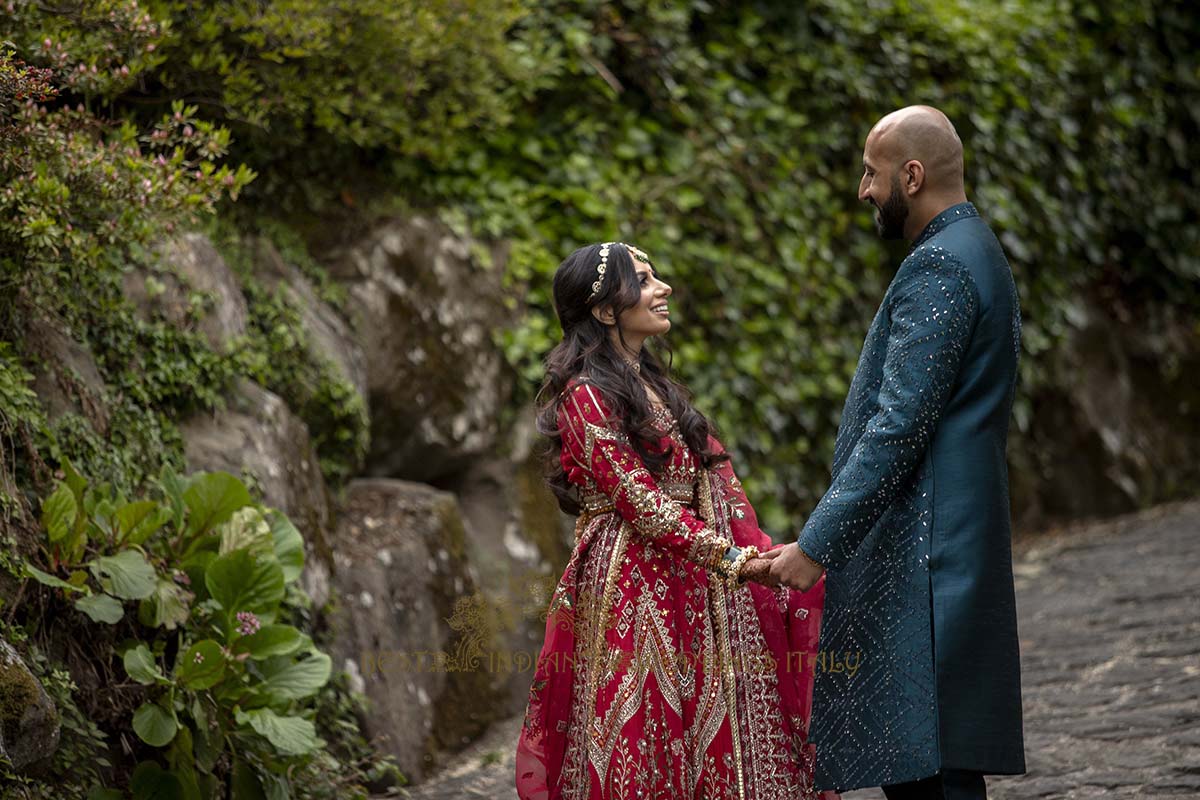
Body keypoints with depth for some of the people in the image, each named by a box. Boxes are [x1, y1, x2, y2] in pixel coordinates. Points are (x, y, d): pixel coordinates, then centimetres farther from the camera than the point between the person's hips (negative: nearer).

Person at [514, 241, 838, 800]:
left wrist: (764, 556, 2)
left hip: (687, 589, 8)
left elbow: (715, 480, 13)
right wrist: (728, 557, -21)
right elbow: (640, 500, -16)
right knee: (644, 750, -6)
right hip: (634, 586, -8)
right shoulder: (587, 397, -9)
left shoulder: (654, 385, 17)